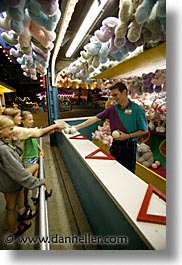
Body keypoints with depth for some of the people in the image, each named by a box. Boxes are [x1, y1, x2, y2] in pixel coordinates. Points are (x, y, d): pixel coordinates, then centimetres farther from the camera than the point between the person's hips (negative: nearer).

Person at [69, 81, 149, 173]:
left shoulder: (137, 109, -11)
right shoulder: (112, 109, -2)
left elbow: (144, 130, -5)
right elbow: (95, 119, -4)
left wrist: (128, 136, -17)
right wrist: (76, 127, -6)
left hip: (129, 147, -3)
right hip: (115, 145, 3)